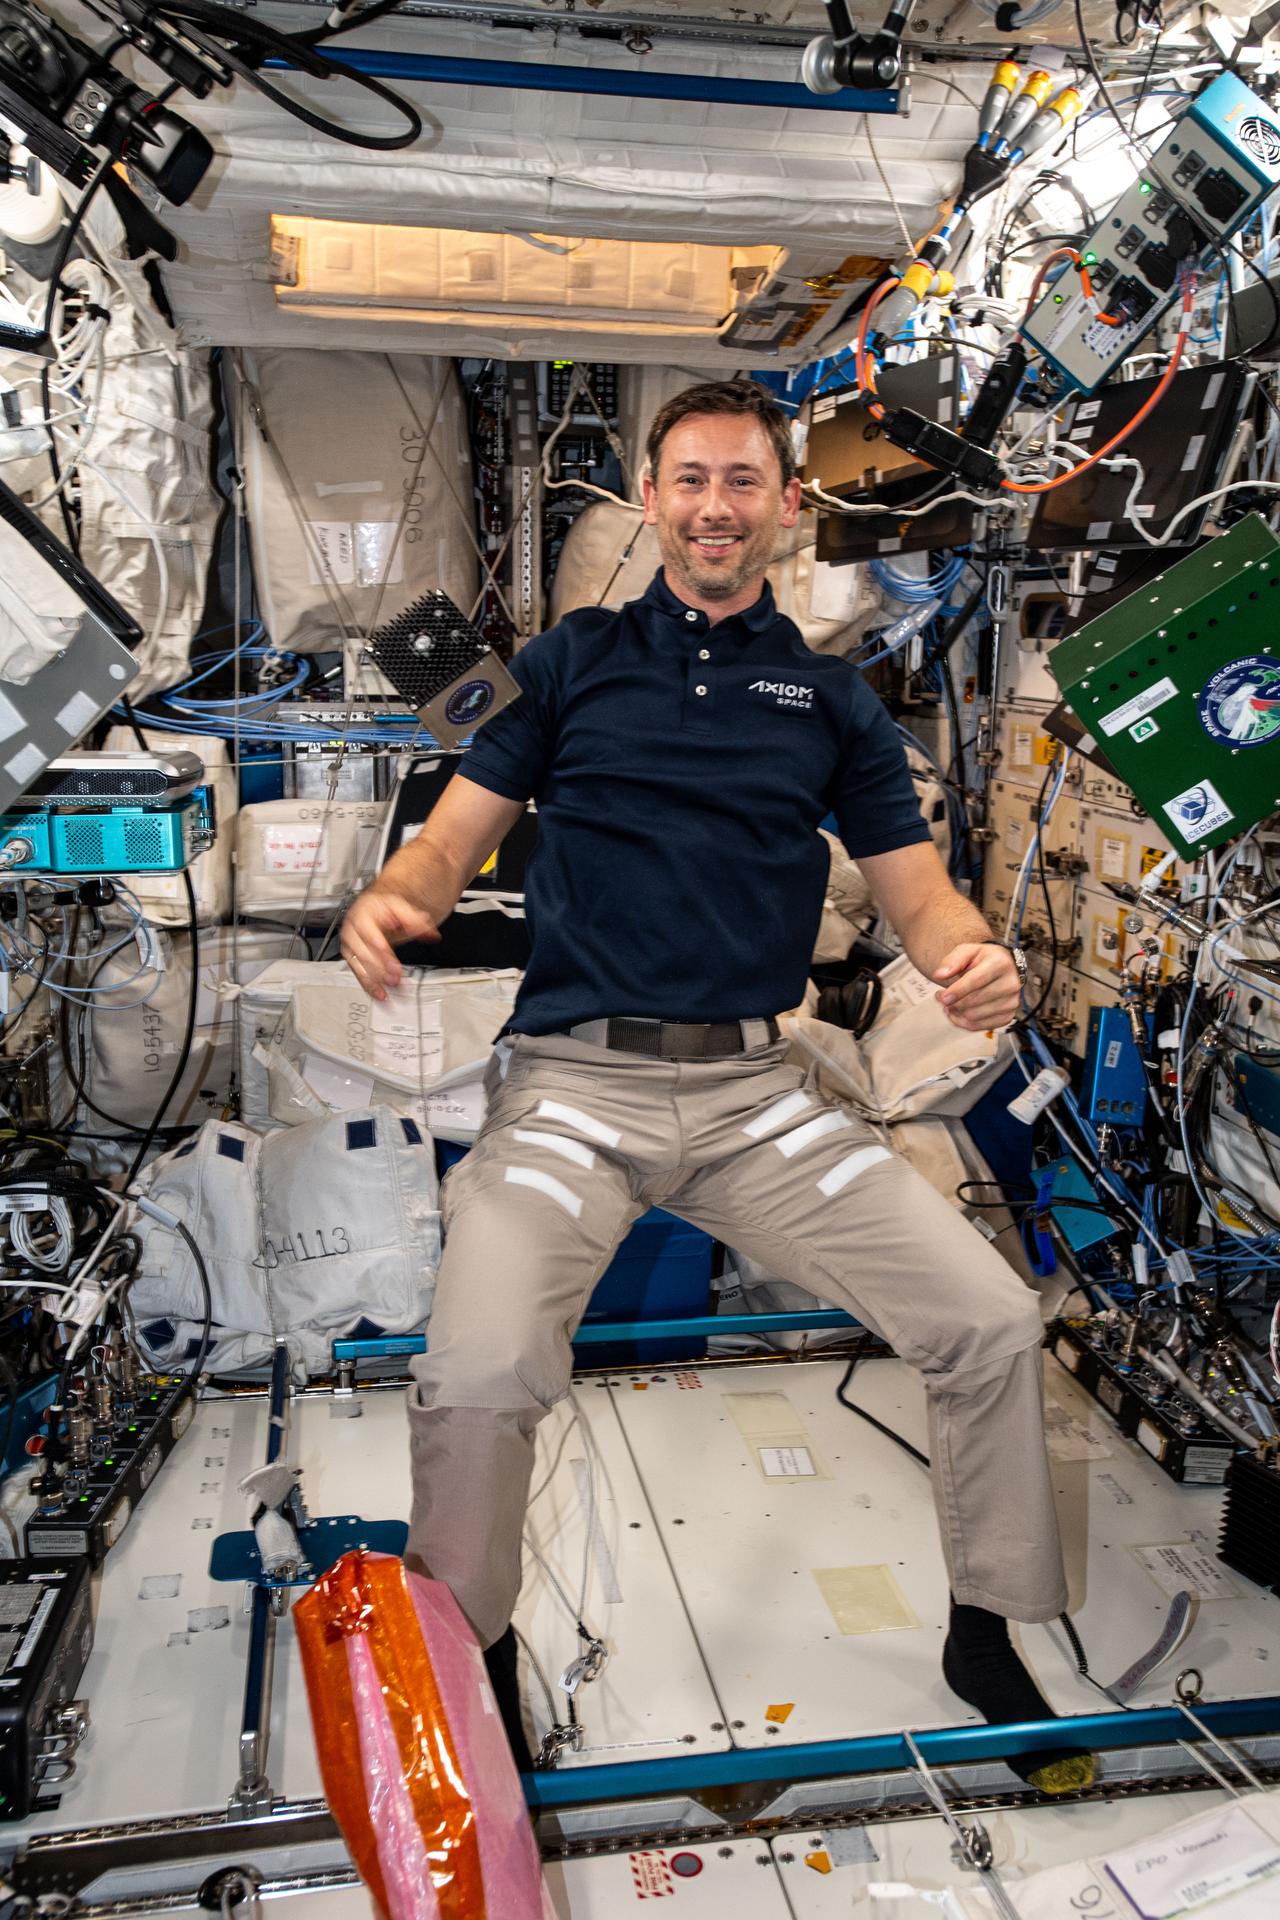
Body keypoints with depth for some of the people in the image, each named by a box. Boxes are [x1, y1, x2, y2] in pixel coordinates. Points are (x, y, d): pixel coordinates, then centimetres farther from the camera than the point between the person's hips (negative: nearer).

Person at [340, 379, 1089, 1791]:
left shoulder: (831, 697, 15)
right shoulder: (573, 661, 11)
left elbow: (914, 885, 11)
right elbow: (458, 831, 5)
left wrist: (975, 958, -13)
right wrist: (390, 899, -19)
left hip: (757, 1092, 2)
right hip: (573, 1080, -2)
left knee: (994, 1321, -8)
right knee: (476, 1375, -24)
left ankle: (989, 1638, 20)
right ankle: (469, 1672, 8)